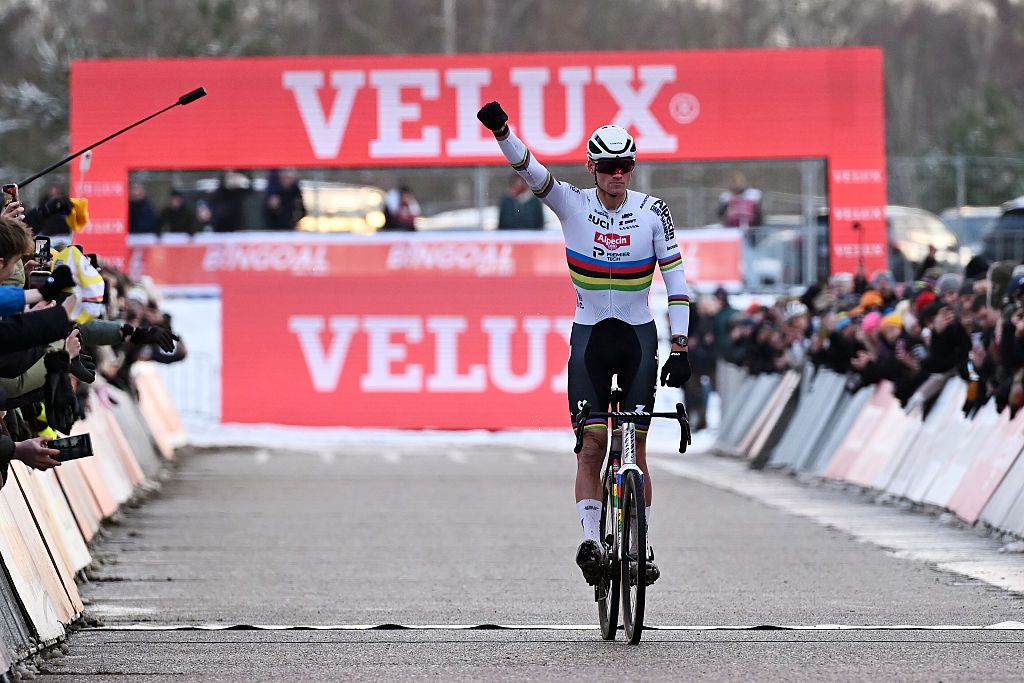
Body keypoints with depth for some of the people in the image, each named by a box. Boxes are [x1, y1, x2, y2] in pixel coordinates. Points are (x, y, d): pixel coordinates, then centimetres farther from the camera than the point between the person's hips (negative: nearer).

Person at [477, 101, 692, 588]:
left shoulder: (652, 211, -6)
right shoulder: (573, 204, -5)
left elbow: (675, 278, -5)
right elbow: (528, 169, -21)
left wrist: (679, 347, -11)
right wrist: (501, 131, -41)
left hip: (639, 337, 0)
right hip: (589, 336, 0)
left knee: (634, 447, -1)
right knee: (591, 443, -10)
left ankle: (641, 544, 8)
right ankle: (591, 539, -14)